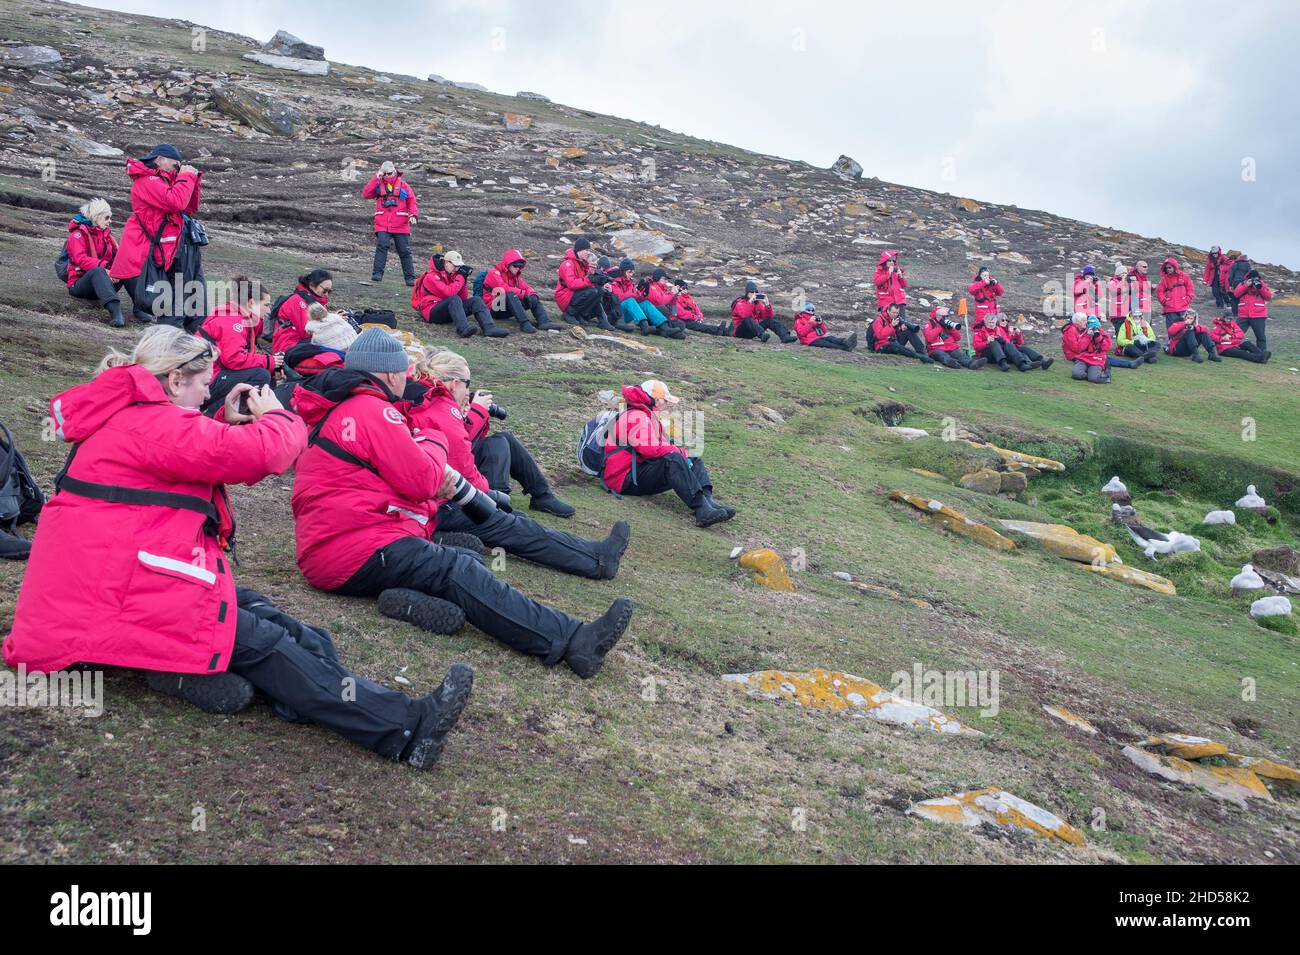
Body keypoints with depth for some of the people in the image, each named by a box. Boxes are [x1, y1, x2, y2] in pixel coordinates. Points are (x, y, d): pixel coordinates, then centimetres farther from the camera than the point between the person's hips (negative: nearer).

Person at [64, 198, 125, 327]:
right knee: (98, 271, -39)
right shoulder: (78, 233, -3)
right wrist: (103, 266, -35)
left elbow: (117, 255, 7)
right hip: (78, 284, -6)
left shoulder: (106, 234, 19)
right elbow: (80, 259, -20)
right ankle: (114, 309, -63)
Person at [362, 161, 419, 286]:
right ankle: (377, 274, -22)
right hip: (382, 225, 0)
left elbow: (412, 202, 6)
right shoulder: (378, 185, 11)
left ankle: (410, 278, 11)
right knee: (382, 246, -20)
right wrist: (376, 178, -6)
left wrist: (414, 215, -11)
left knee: (404, 251, 5)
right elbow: (366, 194, -3)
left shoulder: (403, 185, 8)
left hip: (400, 225, 1)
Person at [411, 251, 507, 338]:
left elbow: (463, 298, 10)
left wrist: (464, 280, -3)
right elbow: (448, 293, -25)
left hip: (449, 310, 7)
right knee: (455, 299, -34)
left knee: (476, 301, -11)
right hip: (432, 312, -7)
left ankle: (489, 328, -34)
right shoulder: (432, 276, -11)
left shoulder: (451, 275, 13)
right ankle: (464, 329, -54)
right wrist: (461, 277, -14)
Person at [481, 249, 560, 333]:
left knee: (533, 298, -6)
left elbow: (526, 287, 9)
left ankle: (545, 322, -28)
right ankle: (524, 323, -48)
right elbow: (504, 289, -22)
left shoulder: (515, 276, 15)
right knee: (511, 295, -35)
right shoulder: (494, 273, -9)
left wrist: (532, 294, -15)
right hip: (494, 309, -7)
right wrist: (524, 293, -24)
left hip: (508, 310, 7)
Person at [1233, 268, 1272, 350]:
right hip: (1243, 315, 1)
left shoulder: (1262, 284, 8)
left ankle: (1263, 351, 9)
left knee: (1261, 336, 2)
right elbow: (1236, 293, -5)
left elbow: (1269, 296, -2)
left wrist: (1260, 287, -13)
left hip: (1258, 316, -1)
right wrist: (1246, 285, -14)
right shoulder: (1243, 283, 9)